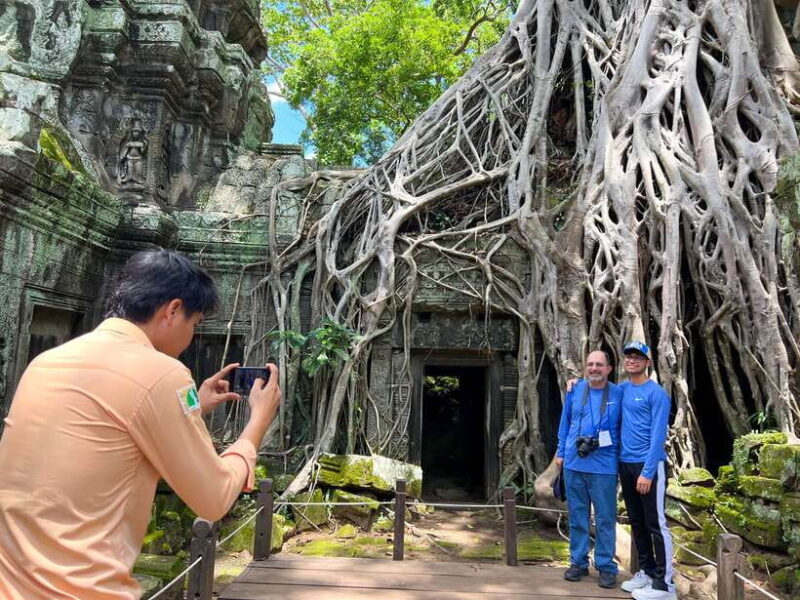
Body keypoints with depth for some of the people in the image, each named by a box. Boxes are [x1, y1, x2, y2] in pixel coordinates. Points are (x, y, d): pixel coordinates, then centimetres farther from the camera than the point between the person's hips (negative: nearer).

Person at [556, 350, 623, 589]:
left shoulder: (619, 394, -3)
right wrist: (561, 453, 11)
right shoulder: (574, 390, 5)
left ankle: (606, 567, 19)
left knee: (605, 518, 5)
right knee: (577, 516, 12)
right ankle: (578, 562, 25)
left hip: (604, 466, -3)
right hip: (574, 463, 3)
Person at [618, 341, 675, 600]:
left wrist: (648, 472, -20)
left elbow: (658, 436, -15)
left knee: (656, 524, -2)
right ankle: (646, 571, 27)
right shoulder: (621, 390, 9)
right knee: (636, 522, 15)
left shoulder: (656, 393, -10)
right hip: (625, 464, 7)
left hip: (649, 465, -7)